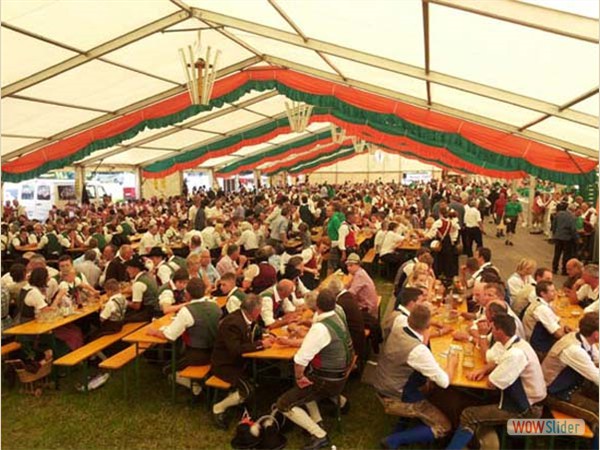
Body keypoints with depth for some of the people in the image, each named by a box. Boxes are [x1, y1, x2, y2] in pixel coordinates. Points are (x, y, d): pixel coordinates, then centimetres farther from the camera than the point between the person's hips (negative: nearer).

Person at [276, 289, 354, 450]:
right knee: (306, 376, 31)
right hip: (339, 376, 8)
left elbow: (300, 359, -29)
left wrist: (299, 377, -12)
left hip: (326, 382, -8)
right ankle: (316, 420, 24)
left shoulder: (320, 328, -27)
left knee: (284, 404, -2)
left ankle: (320, 435, -5)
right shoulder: (338, 318, -1)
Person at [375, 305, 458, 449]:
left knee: (427, 380, 25)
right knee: (443, 427, 4)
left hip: (382, 388, 8)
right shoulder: (418, 350, -31)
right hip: (394, 399, -8)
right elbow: (444, 382, -21)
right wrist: (452, 362, -5)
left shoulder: (397, 331, -9)